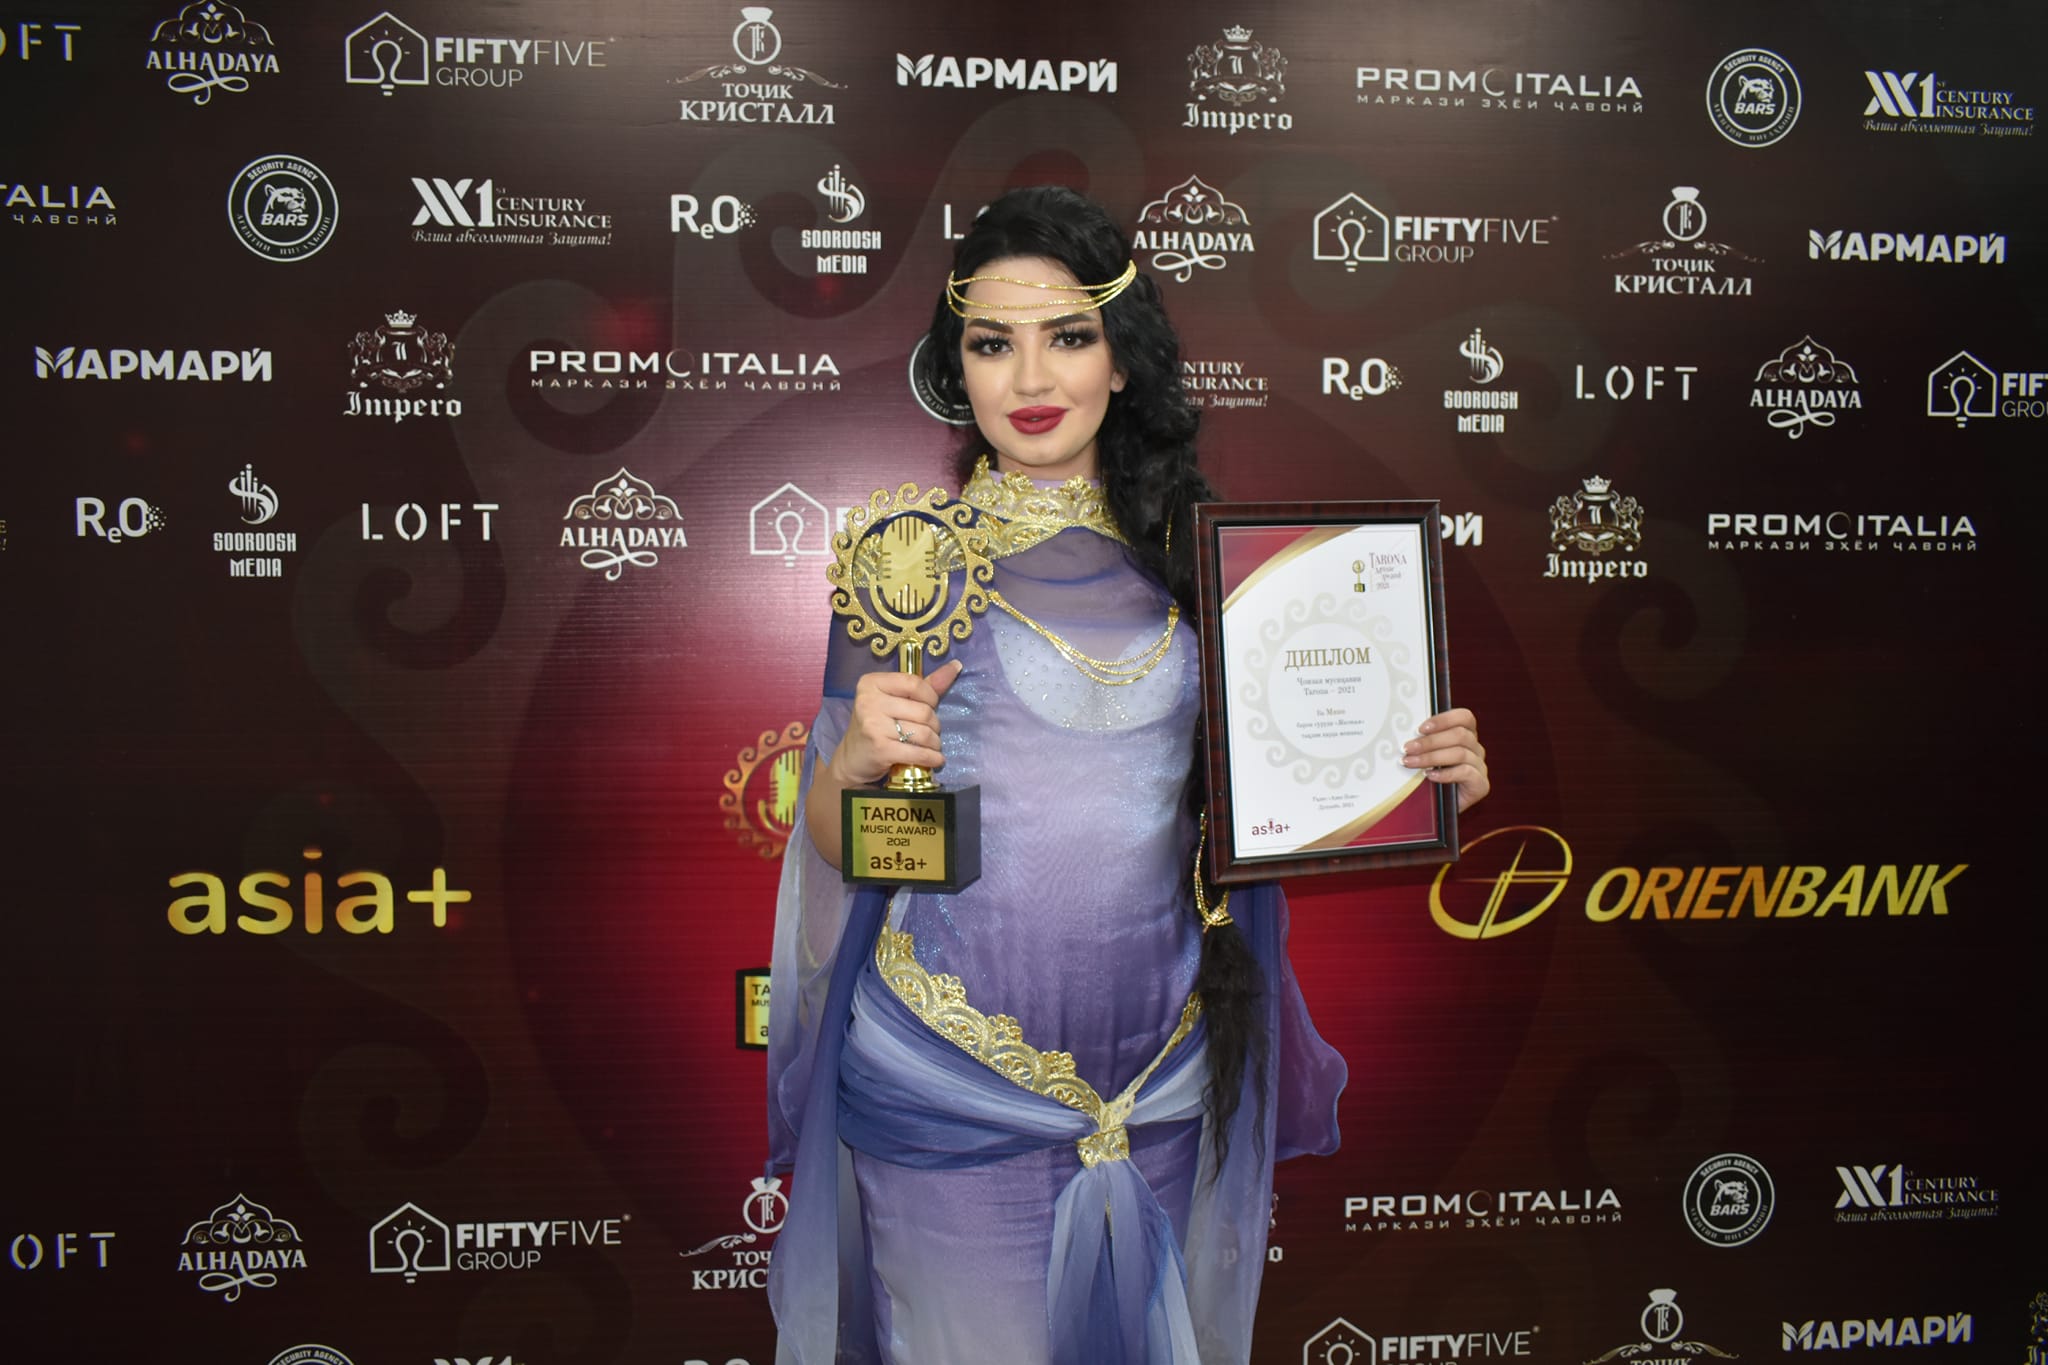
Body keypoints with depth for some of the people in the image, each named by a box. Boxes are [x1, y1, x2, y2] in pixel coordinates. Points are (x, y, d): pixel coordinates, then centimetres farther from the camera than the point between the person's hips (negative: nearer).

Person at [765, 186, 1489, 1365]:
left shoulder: (1188, 548, 3)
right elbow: (837, 846, -2)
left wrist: (1416, 776, -7)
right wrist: (856, 761, -22)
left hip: (1162, 1079, 3)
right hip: (951, 1090, -2)